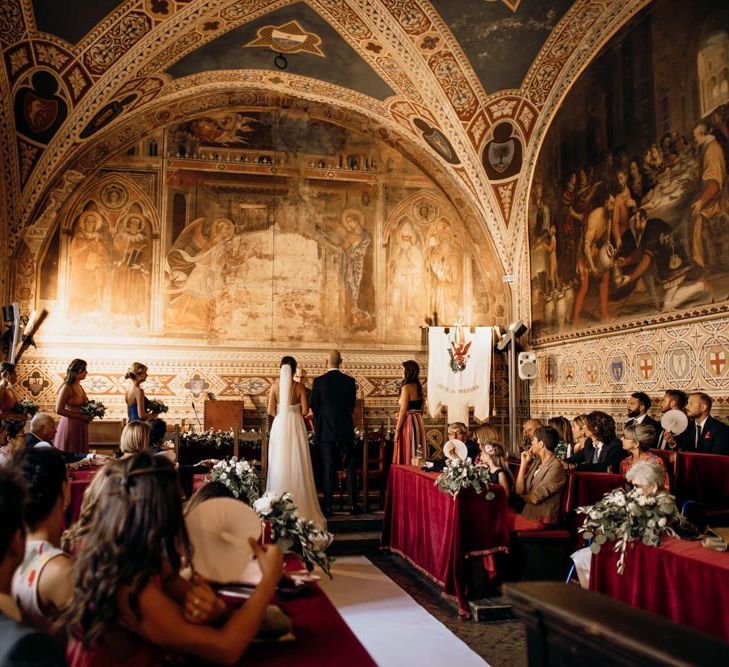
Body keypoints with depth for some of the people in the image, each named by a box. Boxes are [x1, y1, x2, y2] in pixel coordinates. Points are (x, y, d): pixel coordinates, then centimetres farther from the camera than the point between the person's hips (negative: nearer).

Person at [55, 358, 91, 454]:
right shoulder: (66, 387, -11)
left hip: (81, 427, 7)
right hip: (70, 426, -7)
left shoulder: (79, 387, 11)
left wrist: (89, 415, 4)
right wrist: (81, 417, -16)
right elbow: (59, 410, -16)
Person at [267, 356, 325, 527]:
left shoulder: (275, 387, -1)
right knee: (297, 465, 4)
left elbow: (271, 411, -4)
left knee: (280, 464, 6)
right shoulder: (299, 386, -4)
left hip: (279, 426, 1)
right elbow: (305, 410, -7)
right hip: (296, 426, -1)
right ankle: (300, 506, 6)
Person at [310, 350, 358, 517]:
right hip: (345, 430, 1)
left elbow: (313, 406, 1)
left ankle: (328, 507, 4)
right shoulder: (350, 381, -2)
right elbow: (352, 405, 7)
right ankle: (353, 505, 8)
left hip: (325, 430, -1)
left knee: (328, 468, 4)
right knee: (350, 467, 9)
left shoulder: (318, 381, -7)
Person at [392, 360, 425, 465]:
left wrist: (397, 430, -12)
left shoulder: (406, 387, -13)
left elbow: (403, 411, -16)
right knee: (416, 456, 11)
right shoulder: (418, 386, 11)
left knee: (406, 456, -2)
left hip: (408, 423, -8)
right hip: (419, 422, 8)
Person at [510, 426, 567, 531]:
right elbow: (519, 491, 3)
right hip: (527, 512, 7)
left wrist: (522, 496, 4)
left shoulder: (555, 467, -16)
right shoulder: (536, 463, 10)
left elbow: (535, 498, -17)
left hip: (541, 519, -7)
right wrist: (524, 464, 0)